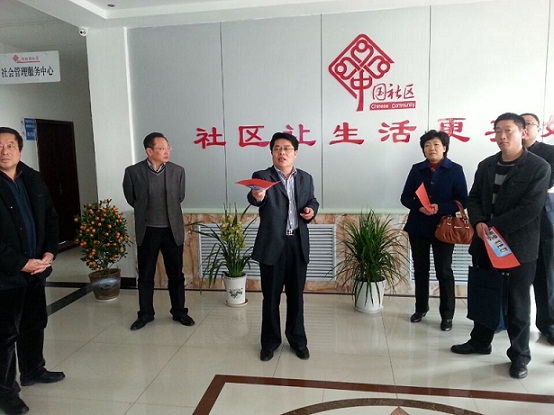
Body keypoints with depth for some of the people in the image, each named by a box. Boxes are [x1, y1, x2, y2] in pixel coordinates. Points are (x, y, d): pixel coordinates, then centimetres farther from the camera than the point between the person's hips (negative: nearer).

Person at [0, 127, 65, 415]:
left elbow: (50, 218, 10)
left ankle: (32, 370, 38)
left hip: (35, 268, 6)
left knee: (35, 323, 19)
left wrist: (49, 253, -1)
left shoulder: (33, 179, 6)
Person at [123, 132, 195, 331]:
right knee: (145, 275, 11)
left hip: (172, 230, 1)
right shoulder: (133, 172, -9)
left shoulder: (178, 171, -5)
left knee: (176, 274, 10)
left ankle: (179, 311, 26)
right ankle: (145, 314, 28)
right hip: (147, 231, -1)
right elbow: (131, 198, 6)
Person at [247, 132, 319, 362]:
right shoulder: (262, 176, -7)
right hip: (272, 244, -3)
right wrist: (257, 196, -49)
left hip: (298, 243, 3)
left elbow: (312, 201, 20)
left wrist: (312, 210, -3)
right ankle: (270, 341, 27)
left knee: (296, 294, 14)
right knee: (271, 296, 9)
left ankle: (297, 339, 31)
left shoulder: (306, 178, 6)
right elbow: (255, 198, -25)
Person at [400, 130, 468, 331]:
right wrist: (419, 207, -17)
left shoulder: (455, 170, -3)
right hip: (418, 227, 3)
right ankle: (421, 308, 29)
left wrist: (440, 208, -21)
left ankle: (447, 315, 16)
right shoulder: (417, 169, 4)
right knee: (420, 270, 13)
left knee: (444, 271, 3)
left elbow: (462, 201, -5)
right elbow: (405, 197, 3)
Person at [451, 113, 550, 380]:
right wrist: (478, 224, -12)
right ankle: (480, 341, 33)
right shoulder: (486, 165, 9)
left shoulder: (539, 167, -8)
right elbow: (473, 198, 7)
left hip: (519, 246, -5)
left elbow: (530, 209, -16)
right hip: (485, 243, 5)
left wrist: (492, 227, -17)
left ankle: (520, 355, 22)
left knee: (517, 302, 6)